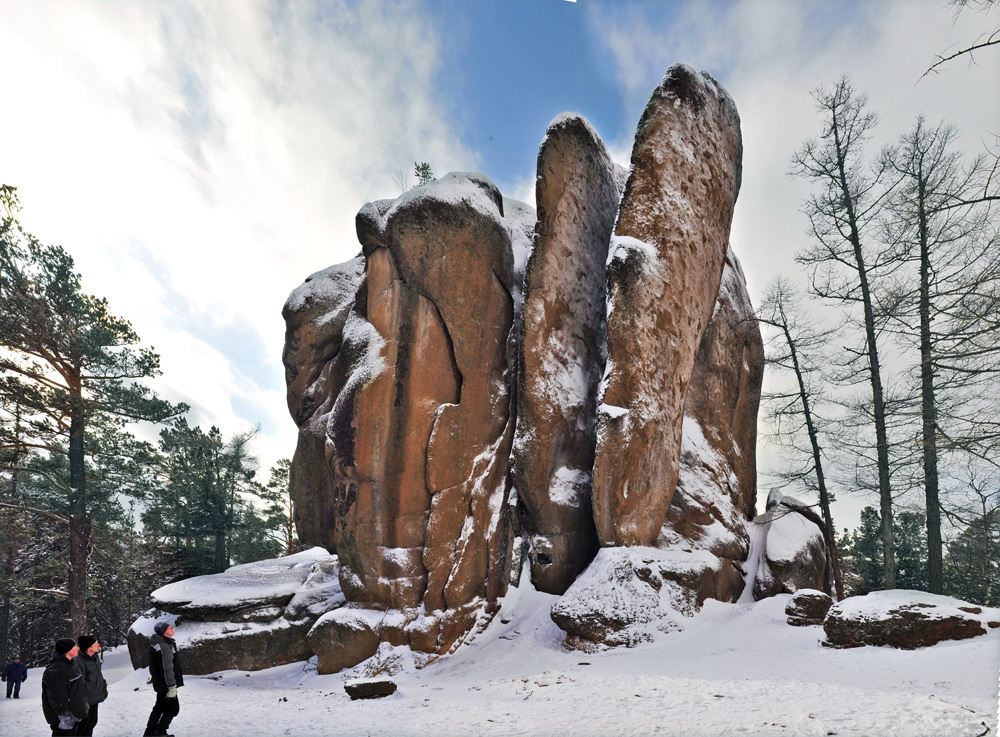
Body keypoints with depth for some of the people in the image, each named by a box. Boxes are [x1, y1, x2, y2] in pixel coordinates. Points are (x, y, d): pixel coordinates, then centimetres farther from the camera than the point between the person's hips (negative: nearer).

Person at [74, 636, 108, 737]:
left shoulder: (95, 657, 2)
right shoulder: (79, 662, -27)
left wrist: (104, 687, 18)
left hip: (95, 698, 9)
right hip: (86, 701, -9)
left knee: (92, 722, 22)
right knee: (82, 725, 4)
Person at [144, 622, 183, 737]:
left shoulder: (157, 642, 7)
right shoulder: (165, 646, -25)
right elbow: (168, 668, -26)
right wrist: (172, 686, -24)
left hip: (159, 683, 10)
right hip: (165, 684, -10)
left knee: (160, 707, 23)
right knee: (173, 709, 3)